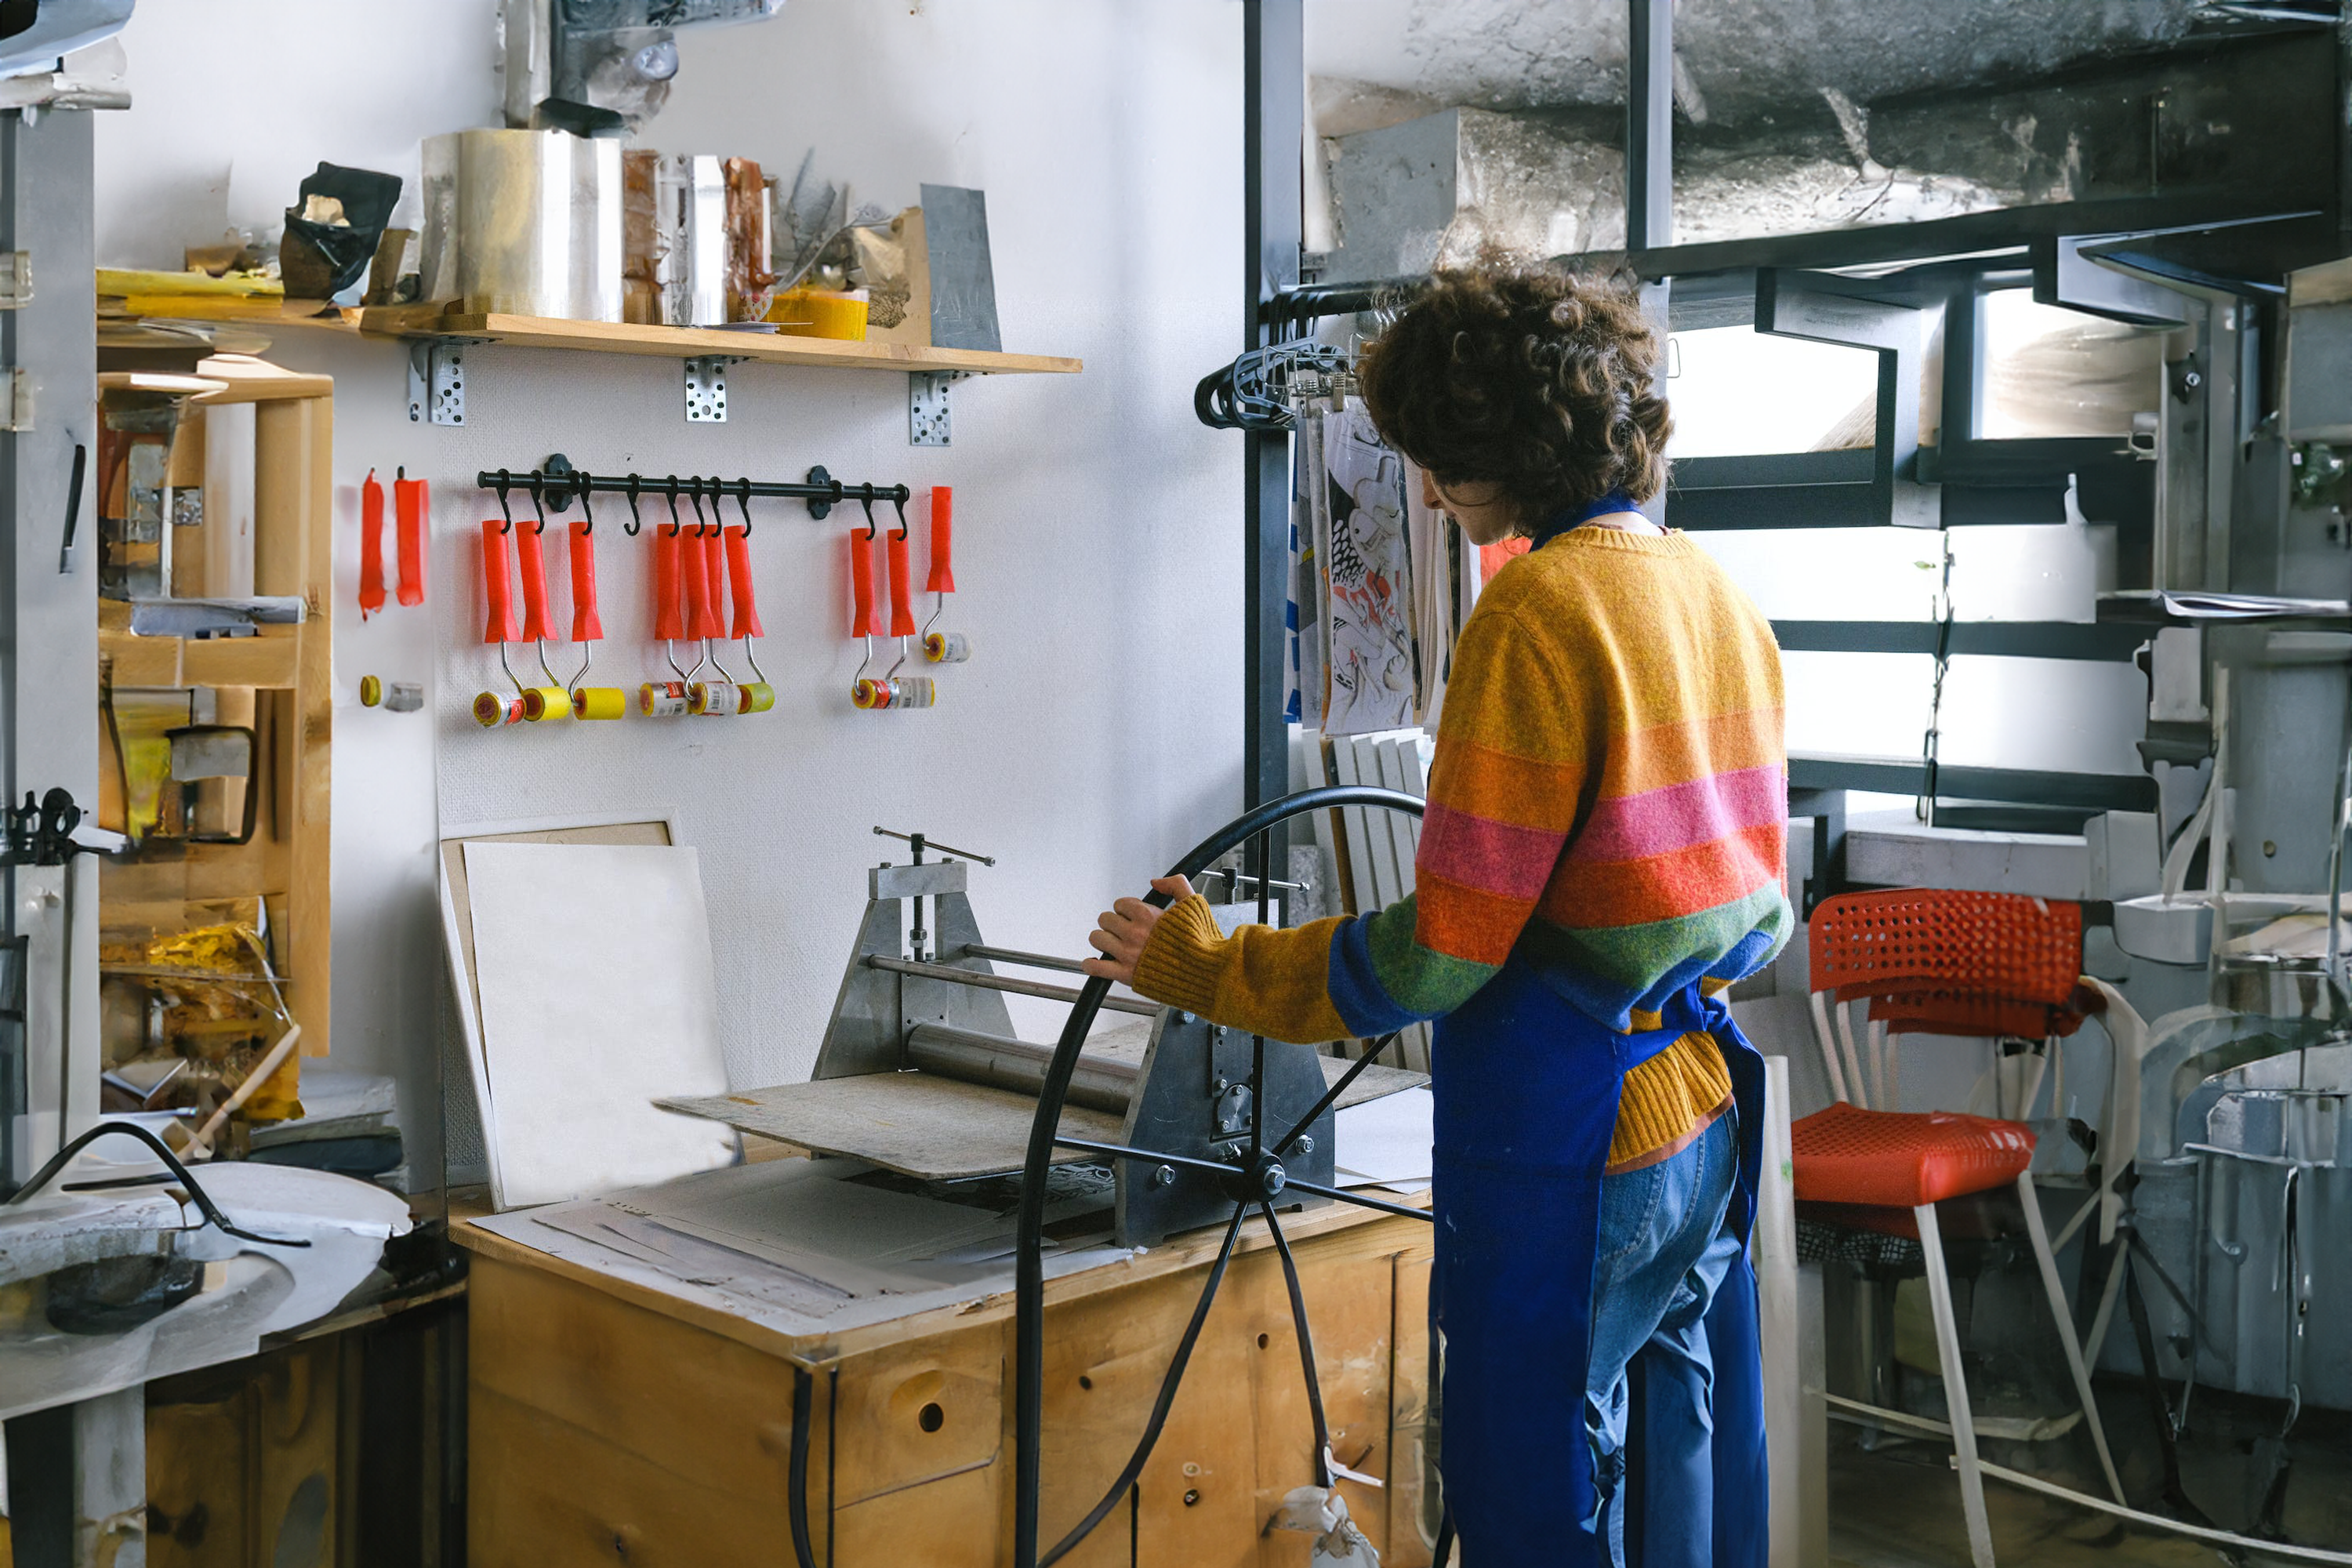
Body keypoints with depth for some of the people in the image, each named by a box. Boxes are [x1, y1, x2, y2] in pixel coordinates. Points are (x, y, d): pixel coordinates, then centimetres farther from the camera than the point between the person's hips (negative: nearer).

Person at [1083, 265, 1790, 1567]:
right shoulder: (1716, 593, 8)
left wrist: (1198, 967, -9)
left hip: (1571, 1140, -9)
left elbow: (1440, 953, -20)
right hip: (1708, 1110, 9)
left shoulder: (1534, 614, -18)